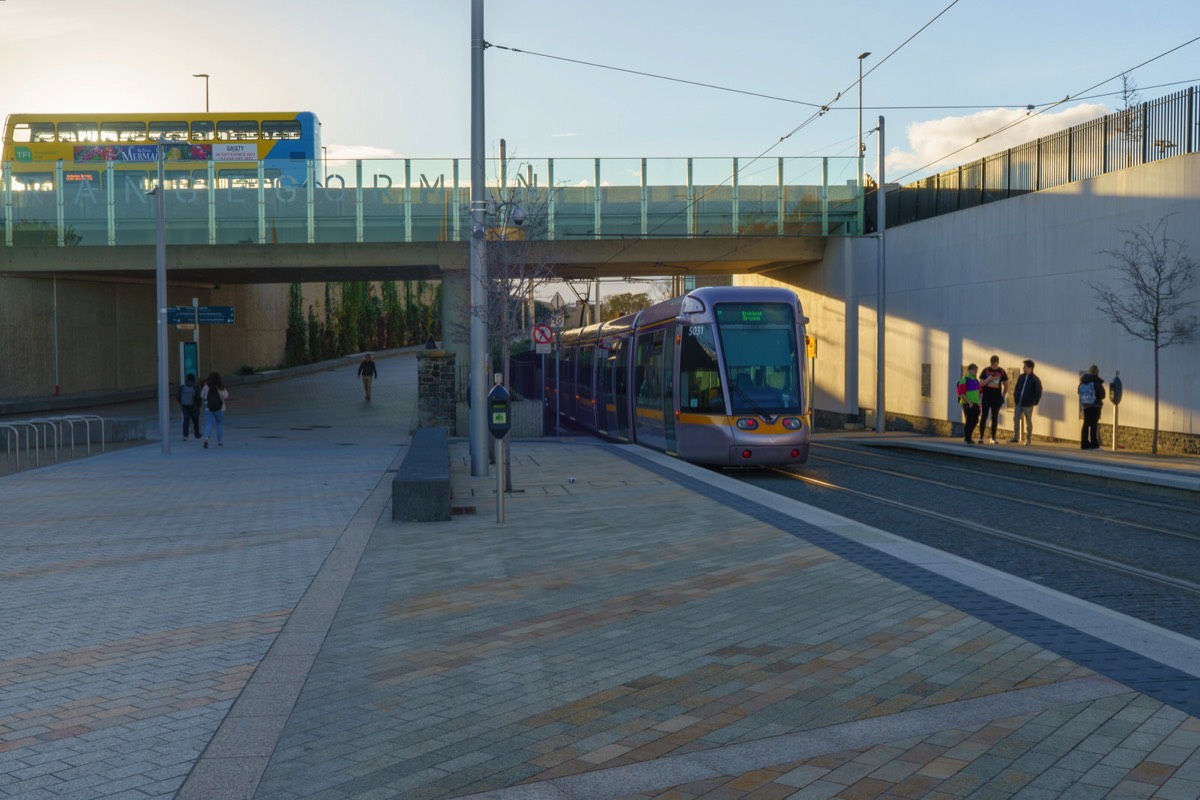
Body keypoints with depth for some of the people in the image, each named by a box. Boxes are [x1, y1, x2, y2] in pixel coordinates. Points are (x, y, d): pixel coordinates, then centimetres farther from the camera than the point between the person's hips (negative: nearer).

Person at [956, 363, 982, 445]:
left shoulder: (976, 380, 16)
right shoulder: (964, 380, -10)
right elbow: (961, 393, -17)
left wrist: (978, 402, 14)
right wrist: (969, 402, -19)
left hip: (975, 404, 8)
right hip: (968, 405, -8)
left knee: (975, 421, 9)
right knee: (969, 421, -8)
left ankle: (968, 437, 24)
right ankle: (968, 438, 3)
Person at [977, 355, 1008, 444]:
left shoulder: (1002, 372, 2)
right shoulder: (986, 370, -1)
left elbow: (1006, 385, 11)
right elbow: (980, 384, -3)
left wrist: (1003, 396, 5)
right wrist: (989, 379, -18)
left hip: (997, 398, 1)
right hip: (986, 397, -1)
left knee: (995, 417, 6)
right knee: (984, 417, -2)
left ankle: (993, 438, 12)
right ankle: (981, 437, 1)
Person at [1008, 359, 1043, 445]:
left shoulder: (1035, 379, -8)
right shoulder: (1021, 377, 9)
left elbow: (1038, 392, -8)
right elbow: (1017, 388, 16)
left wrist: (1033, 402, -12)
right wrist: (1015, 398, 5)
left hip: (1027, 404, -5)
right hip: (1018, 403, 6)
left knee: (1028, 422, 4)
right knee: (1016, 419, 4)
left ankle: (1028, 439, 12)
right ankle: (1015, 437, 13)